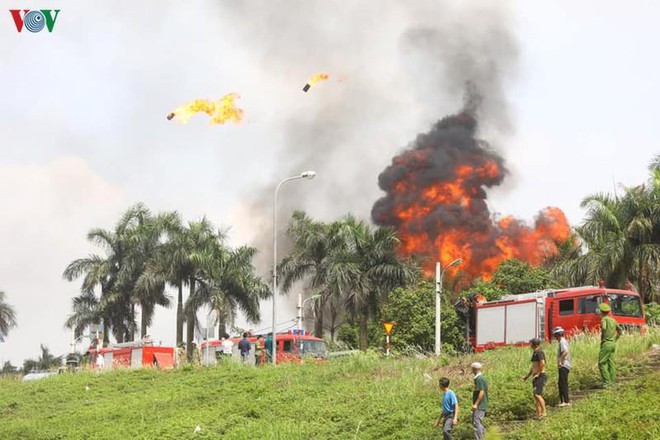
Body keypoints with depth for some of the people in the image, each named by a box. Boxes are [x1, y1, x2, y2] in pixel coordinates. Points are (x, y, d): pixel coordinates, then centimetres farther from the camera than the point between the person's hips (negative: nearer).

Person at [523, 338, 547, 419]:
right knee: (536, 395, 9)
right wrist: (527, 376, 28)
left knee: (537, 394, -18)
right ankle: (538, 414, 12)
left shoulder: (539, 352, -13)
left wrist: (538, 374, -18)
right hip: (535, 377, 10)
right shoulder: (534, 353, 19)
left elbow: (542, 363, -26)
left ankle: (544, 412, -15)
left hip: (540, 376, -10)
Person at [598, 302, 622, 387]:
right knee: (610, 363, 11)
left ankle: (607, 381, -10)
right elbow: (619, 330, 24)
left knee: (602, 363, -4)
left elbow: (604, 328, -32)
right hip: (613, 344, 8)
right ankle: (612, 381, 11)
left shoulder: (604, 319, -12)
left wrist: (602, 338, -18)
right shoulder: (613, 320, 13)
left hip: (606, 344, -8)